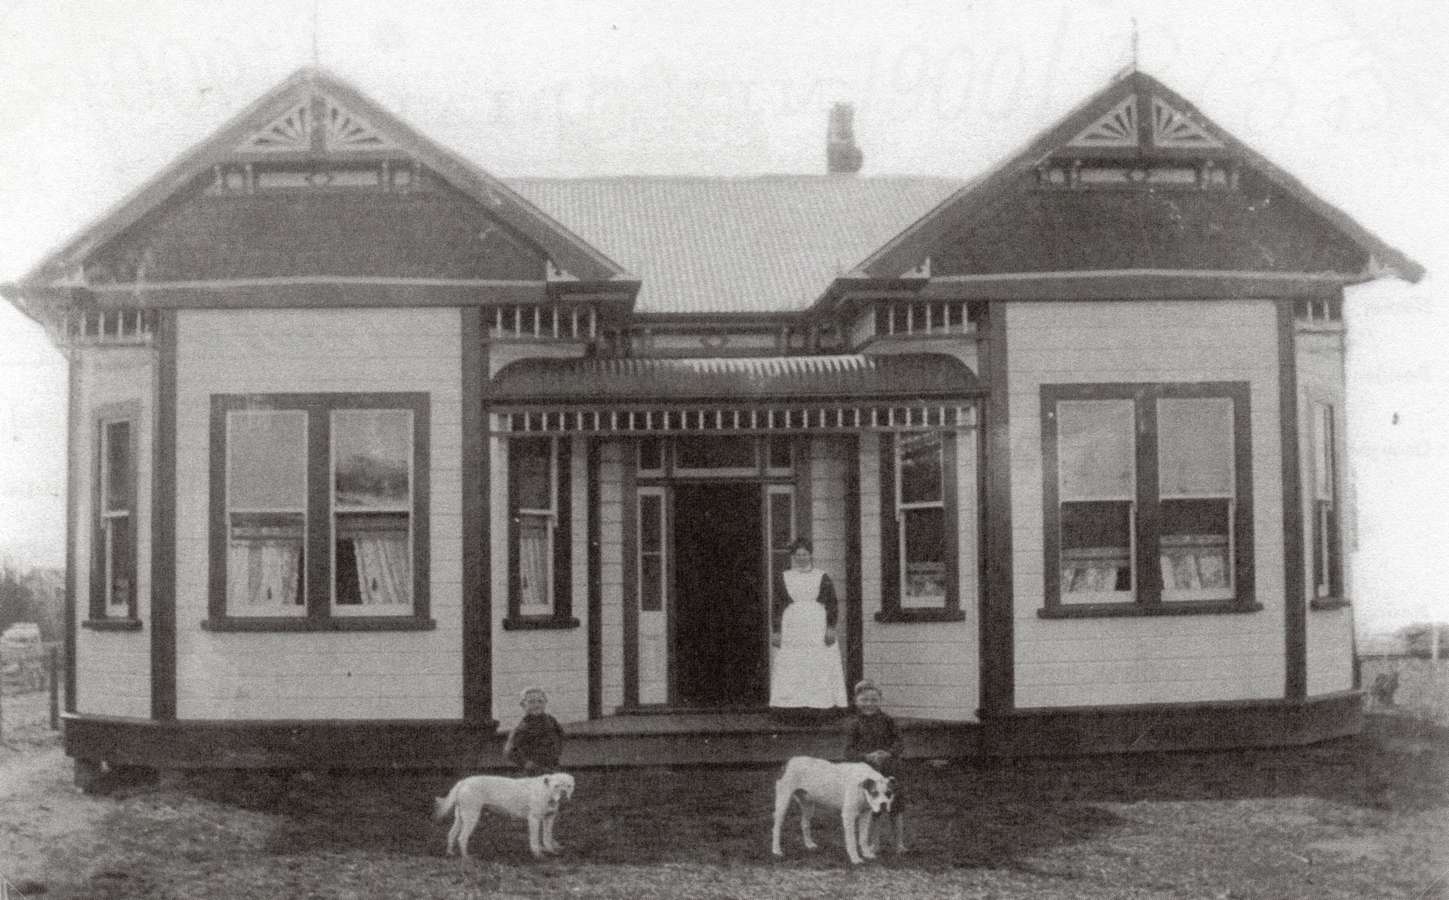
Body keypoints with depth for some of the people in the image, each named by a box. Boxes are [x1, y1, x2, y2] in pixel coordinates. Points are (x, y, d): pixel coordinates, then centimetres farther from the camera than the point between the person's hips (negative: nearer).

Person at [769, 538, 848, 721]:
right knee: (791, 670, -6)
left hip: (818, 630, 0)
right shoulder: (784, 578, 10)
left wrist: (831, 628, -5)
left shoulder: (822, 578, 9)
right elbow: (776, 606, 9)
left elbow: (832, 604, 6)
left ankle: (814, 710, -4)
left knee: (819, 668, -6)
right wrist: (775, 631, 1)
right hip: (791, 630, 0)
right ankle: (792, 710, -7)